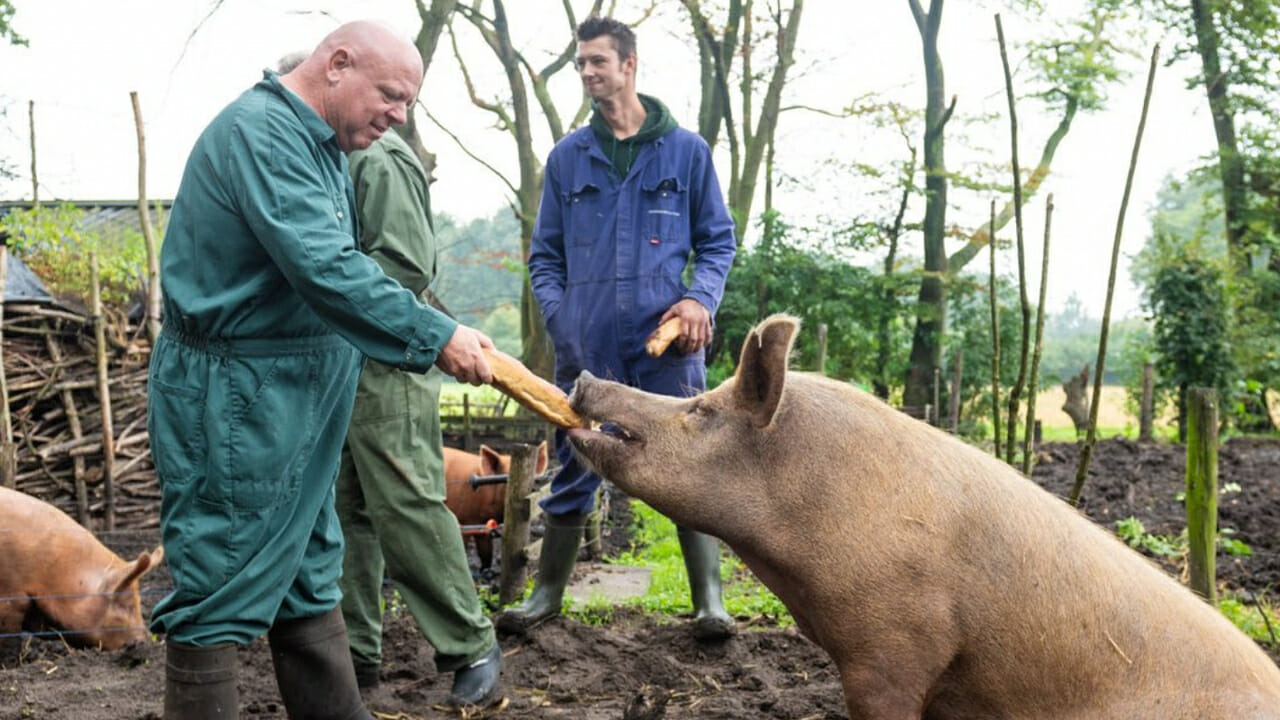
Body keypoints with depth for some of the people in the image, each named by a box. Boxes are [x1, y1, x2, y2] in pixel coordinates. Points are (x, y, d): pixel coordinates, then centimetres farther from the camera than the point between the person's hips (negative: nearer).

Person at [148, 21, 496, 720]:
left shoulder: (318, 145, 14)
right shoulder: (260, 130, -18)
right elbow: (326, 270, -27)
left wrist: (431, 336, 10)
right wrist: (436, 336, -25)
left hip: (298, 399, 11)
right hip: (234, 402, -11)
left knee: (310, 579, 16)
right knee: (219, 590, -3)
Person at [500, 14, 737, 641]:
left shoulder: (686, 150, 6)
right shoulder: (567, 156, 10)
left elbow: (717, 240, 10)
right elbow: (545, 255, 13)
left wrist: (702, 297, -9)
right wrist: (559, 316, -3)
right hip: (586, 346, 2)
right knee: (574, 473, 9)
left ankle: (709, 601, 9)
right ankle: (547, 595, 23)